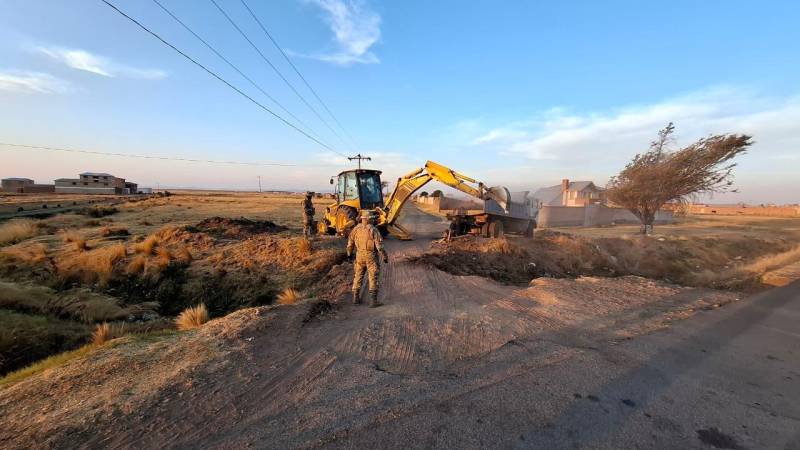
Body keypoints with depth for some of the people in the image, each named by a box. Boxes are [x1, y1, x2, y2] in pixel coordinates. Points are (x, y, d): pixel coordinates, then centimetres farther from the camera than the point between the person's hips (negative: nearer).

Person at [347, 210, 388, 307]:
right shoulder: (373, 230, -14)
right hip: (371, 256, -5)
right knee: (373, 278, 1)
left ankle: (355, 298, 24)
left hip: (359, 255, 5)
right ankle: (373, 301, 2)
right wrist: (385, 257, -7)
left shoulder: (356, 229, 2)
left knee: (358, 276, 17)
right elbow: (379, 245, -15)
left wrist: (349, 254, 24)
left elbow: (350, 242, 11)